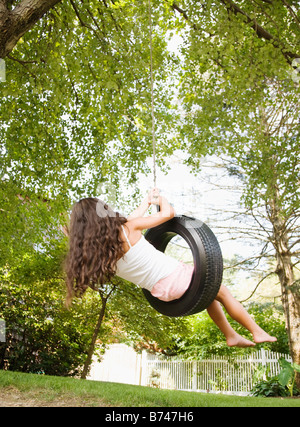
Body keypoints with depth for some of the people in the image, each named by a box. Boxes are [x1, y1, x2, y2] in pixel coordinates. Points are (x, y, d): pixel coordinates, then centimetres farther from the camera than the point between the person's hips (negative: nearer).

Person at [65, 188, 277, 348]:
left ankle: (231, 336, 37)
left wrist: (147, 201, 25)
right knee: (222, 292, 19)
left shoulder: (100, 252, -4)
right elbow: (168, 213, -11)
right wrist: (161, 198, 10)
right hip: (175, 277, -7)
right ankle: (257, 332, 30)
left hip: (160, 291, 7)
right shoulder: (129, 230, -23)